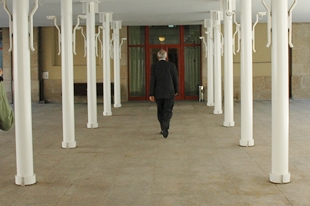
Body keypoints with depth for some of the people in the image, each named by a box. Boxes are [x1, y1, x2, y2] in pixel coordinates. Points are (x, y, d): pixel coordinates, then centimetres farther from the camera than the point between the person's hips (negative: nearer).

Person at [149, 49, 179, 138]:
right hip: (169, 93, -1)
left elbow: (152, 80, -7)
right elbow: (176, 79, 1)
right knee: (168, 112, 1)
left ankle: (163, 129, 22)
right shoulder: (171, 65, -2)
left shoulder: (154, 66, -3)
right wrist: (176, 91, 15)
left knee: (160, 111, 16)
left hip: (158, 93, 1)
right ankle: (165, 128, -20)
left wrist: (151, 94, -4)